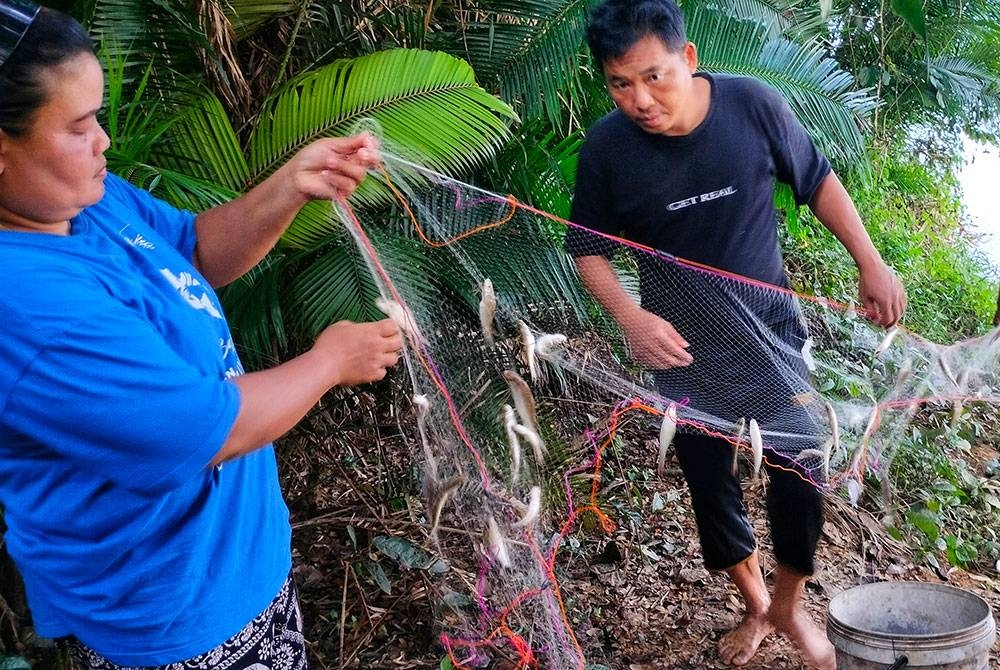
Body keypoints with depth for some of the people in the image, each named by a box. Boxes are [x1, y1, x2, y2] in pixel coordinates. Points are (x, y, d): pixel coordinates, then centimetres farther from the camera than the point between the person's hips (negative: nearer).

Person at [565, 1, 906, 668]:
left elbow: (817, 180, 0)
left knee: (800, 477, -1)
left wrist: (871, 263, -3)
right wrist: (632, 317, -20)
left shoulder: (753, 105, -17)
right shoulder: (606, 147, -17)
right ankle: (755, 606, 38)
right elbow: (589, 248, -4)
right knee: (711, 487, 11)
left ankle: (789, 607, 28)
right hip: (682, 347, 1)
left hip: (768, 333, 0)